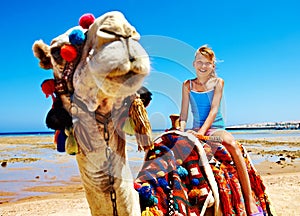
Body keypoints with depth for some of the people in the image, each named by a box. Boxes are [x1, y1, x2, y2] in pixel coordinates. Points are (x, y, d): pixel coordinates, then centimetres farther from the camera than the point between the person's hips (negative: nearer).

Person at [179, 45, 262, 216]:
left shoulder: (218, 82, 6)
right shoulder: (187, 85, 11)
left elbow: (214, 110, -7)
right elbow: (184, 115, 9)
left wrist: (202, 131, -21)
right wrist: (182, 132, -11)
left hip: (216, 128, -2)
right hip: (196, 130, 2)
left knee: (232, 143, -36)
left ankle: (250, 201, -31)